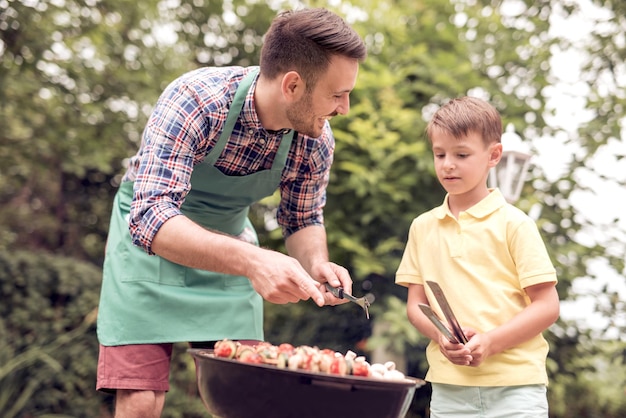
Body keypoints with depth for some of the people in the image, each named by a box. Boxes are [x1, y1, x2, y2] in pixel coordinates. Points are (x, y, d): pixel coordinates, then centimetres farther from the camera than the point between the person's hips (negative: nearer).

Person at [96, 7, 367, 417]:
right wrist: (250, 260, -54)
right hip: (149, 240, -4)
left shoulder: (316, 139, -16)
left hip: (230, 245, 4)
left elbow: (304, 221, 1)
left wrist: (316, 264, -22)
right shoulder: (195, 101, -32)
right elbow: (150, 218, -41)